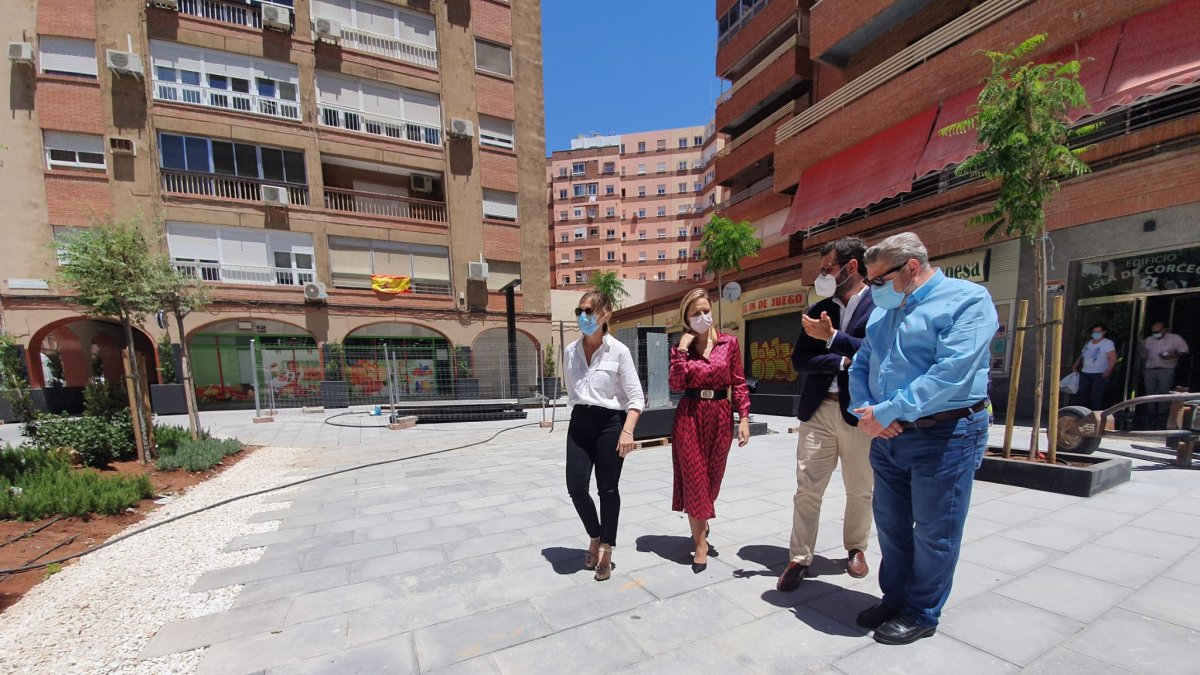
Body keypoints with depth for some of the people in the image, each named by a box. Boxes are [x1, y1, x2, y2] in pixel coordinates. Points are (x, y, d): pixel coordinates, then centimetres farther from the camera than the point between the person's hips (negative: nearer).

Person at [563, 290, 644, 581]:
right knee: (576, 486, 0)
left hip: (610, 422, -4)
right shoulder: (570, 351, 4)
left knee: (608, 489, 6)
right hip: (579, 423, 4)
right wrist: (579, 415, 16)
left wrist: (627, 431, -18)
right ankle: (595, 537, 29)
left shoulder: (618, 351, -9)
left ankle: (606, 549, 29)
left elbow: (636, 397, -8)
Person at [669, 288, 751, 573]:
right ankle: (701, 542, 15)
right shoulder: (682, 347, 2)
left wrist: (744, 417, -4)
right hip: (690, 416, -1)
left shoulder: (729, 343, 1)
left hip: (720, 415, 1)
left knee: (712, 478, 14)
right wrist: (682, 349, -14)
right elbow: (676, 384, -10)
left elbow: (739, 383, 2)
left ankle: (700, 529, 41)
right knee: (693, 478, -1)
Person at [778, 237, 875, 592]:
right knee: (806, 488, 3)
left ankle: (855, 548, 38)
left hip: (860, 413, -3)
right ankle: (799, 558, 16)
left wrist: (832, 338, -18)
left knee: (860, 490, 14)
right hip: (818, 410, 3)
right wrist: (841, 361, -12)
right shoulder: (818, 310, 10)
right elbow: (799, 360, 2)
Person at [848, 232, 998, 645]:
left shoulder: (967, 299, -10)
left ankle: (922, 614, 29)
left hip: (944, 436, -6)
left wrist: (886, 412, -21)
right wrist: (864, 410, -7)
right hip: (887, 437, 7)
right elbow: (860, 366, 11)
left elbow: (952, 372, -23)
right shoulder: (882, 311, 11)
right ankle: (894, 599, 36)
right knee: (890, 526, 17)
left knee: (933, 533, 9)